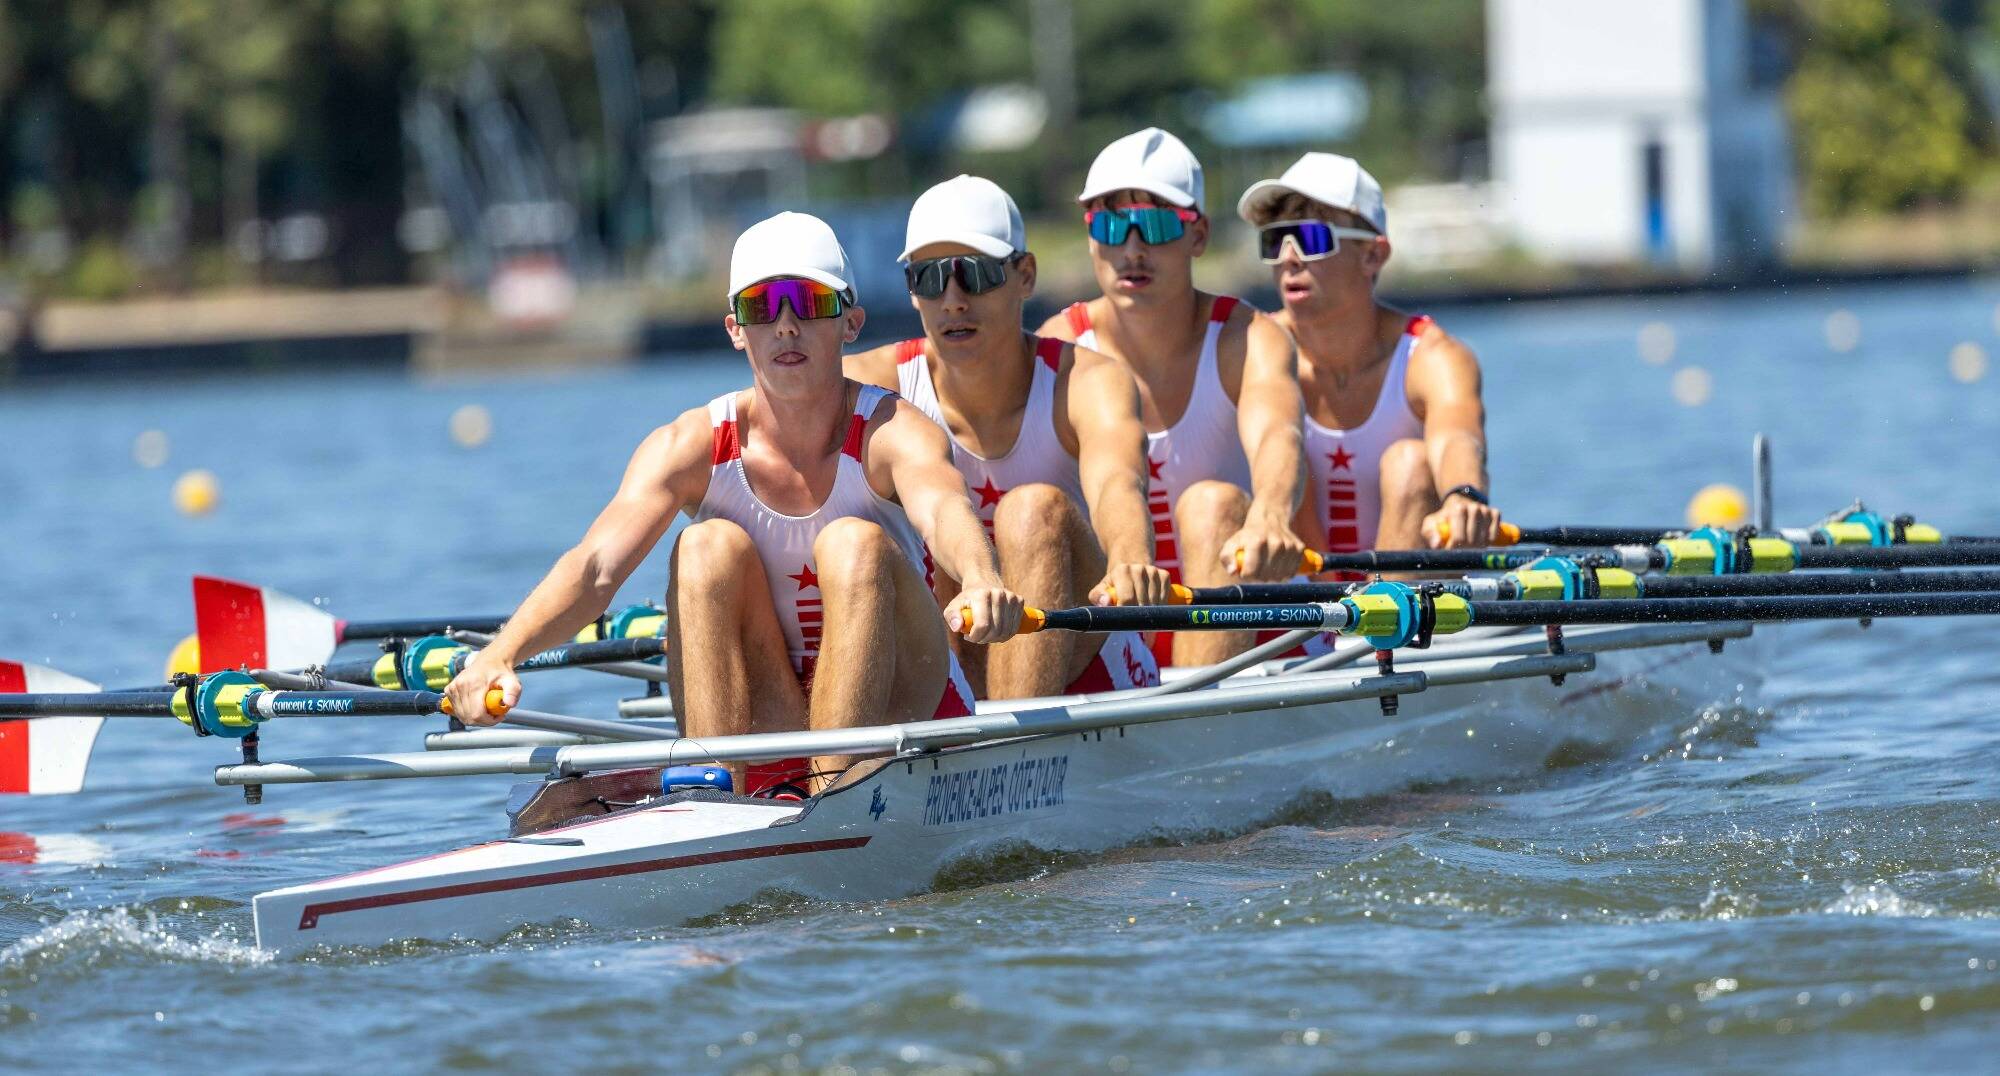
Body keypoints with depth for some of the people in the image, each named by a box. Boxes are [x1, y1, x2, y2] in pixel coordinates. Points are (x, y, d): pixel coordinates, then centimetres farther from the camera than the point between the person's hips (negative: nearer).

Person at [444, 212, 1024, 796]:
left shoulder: (891, 432, -12)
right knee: (711, 546, -22)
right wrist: (499, 655, -45)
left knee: (855, 543, -26)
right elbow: (596, 566, -24)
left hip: (900, 709, -2)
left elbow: (942, 507, -37)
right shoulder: (690, 446, -8)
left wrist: (981, 581, -62)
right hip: (761, 735, 2)